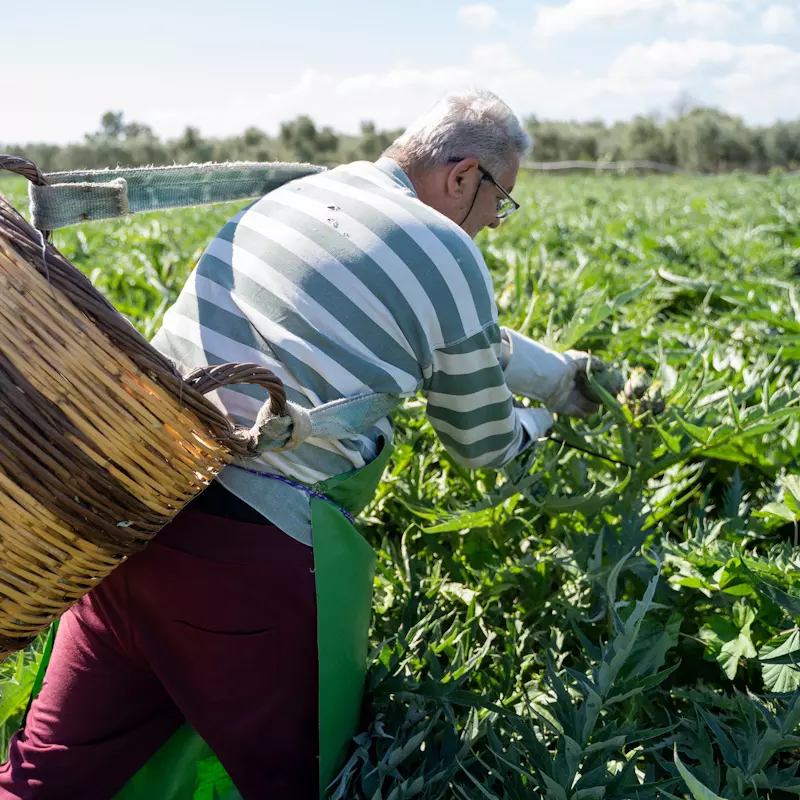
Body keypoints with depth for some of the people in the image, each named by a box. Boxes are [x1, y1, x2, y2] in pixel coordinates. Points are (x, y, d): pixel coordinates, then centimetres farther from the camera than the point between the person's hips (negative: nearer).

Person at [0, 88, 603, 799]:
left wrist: (562, 376, 38)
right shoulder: (448, 258, -7)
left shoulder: (290, 196, 15)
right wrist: (540, 422, 32)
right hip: (250, 554, -7)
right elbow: (483, 446, 9)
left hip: (124, 510, 7)